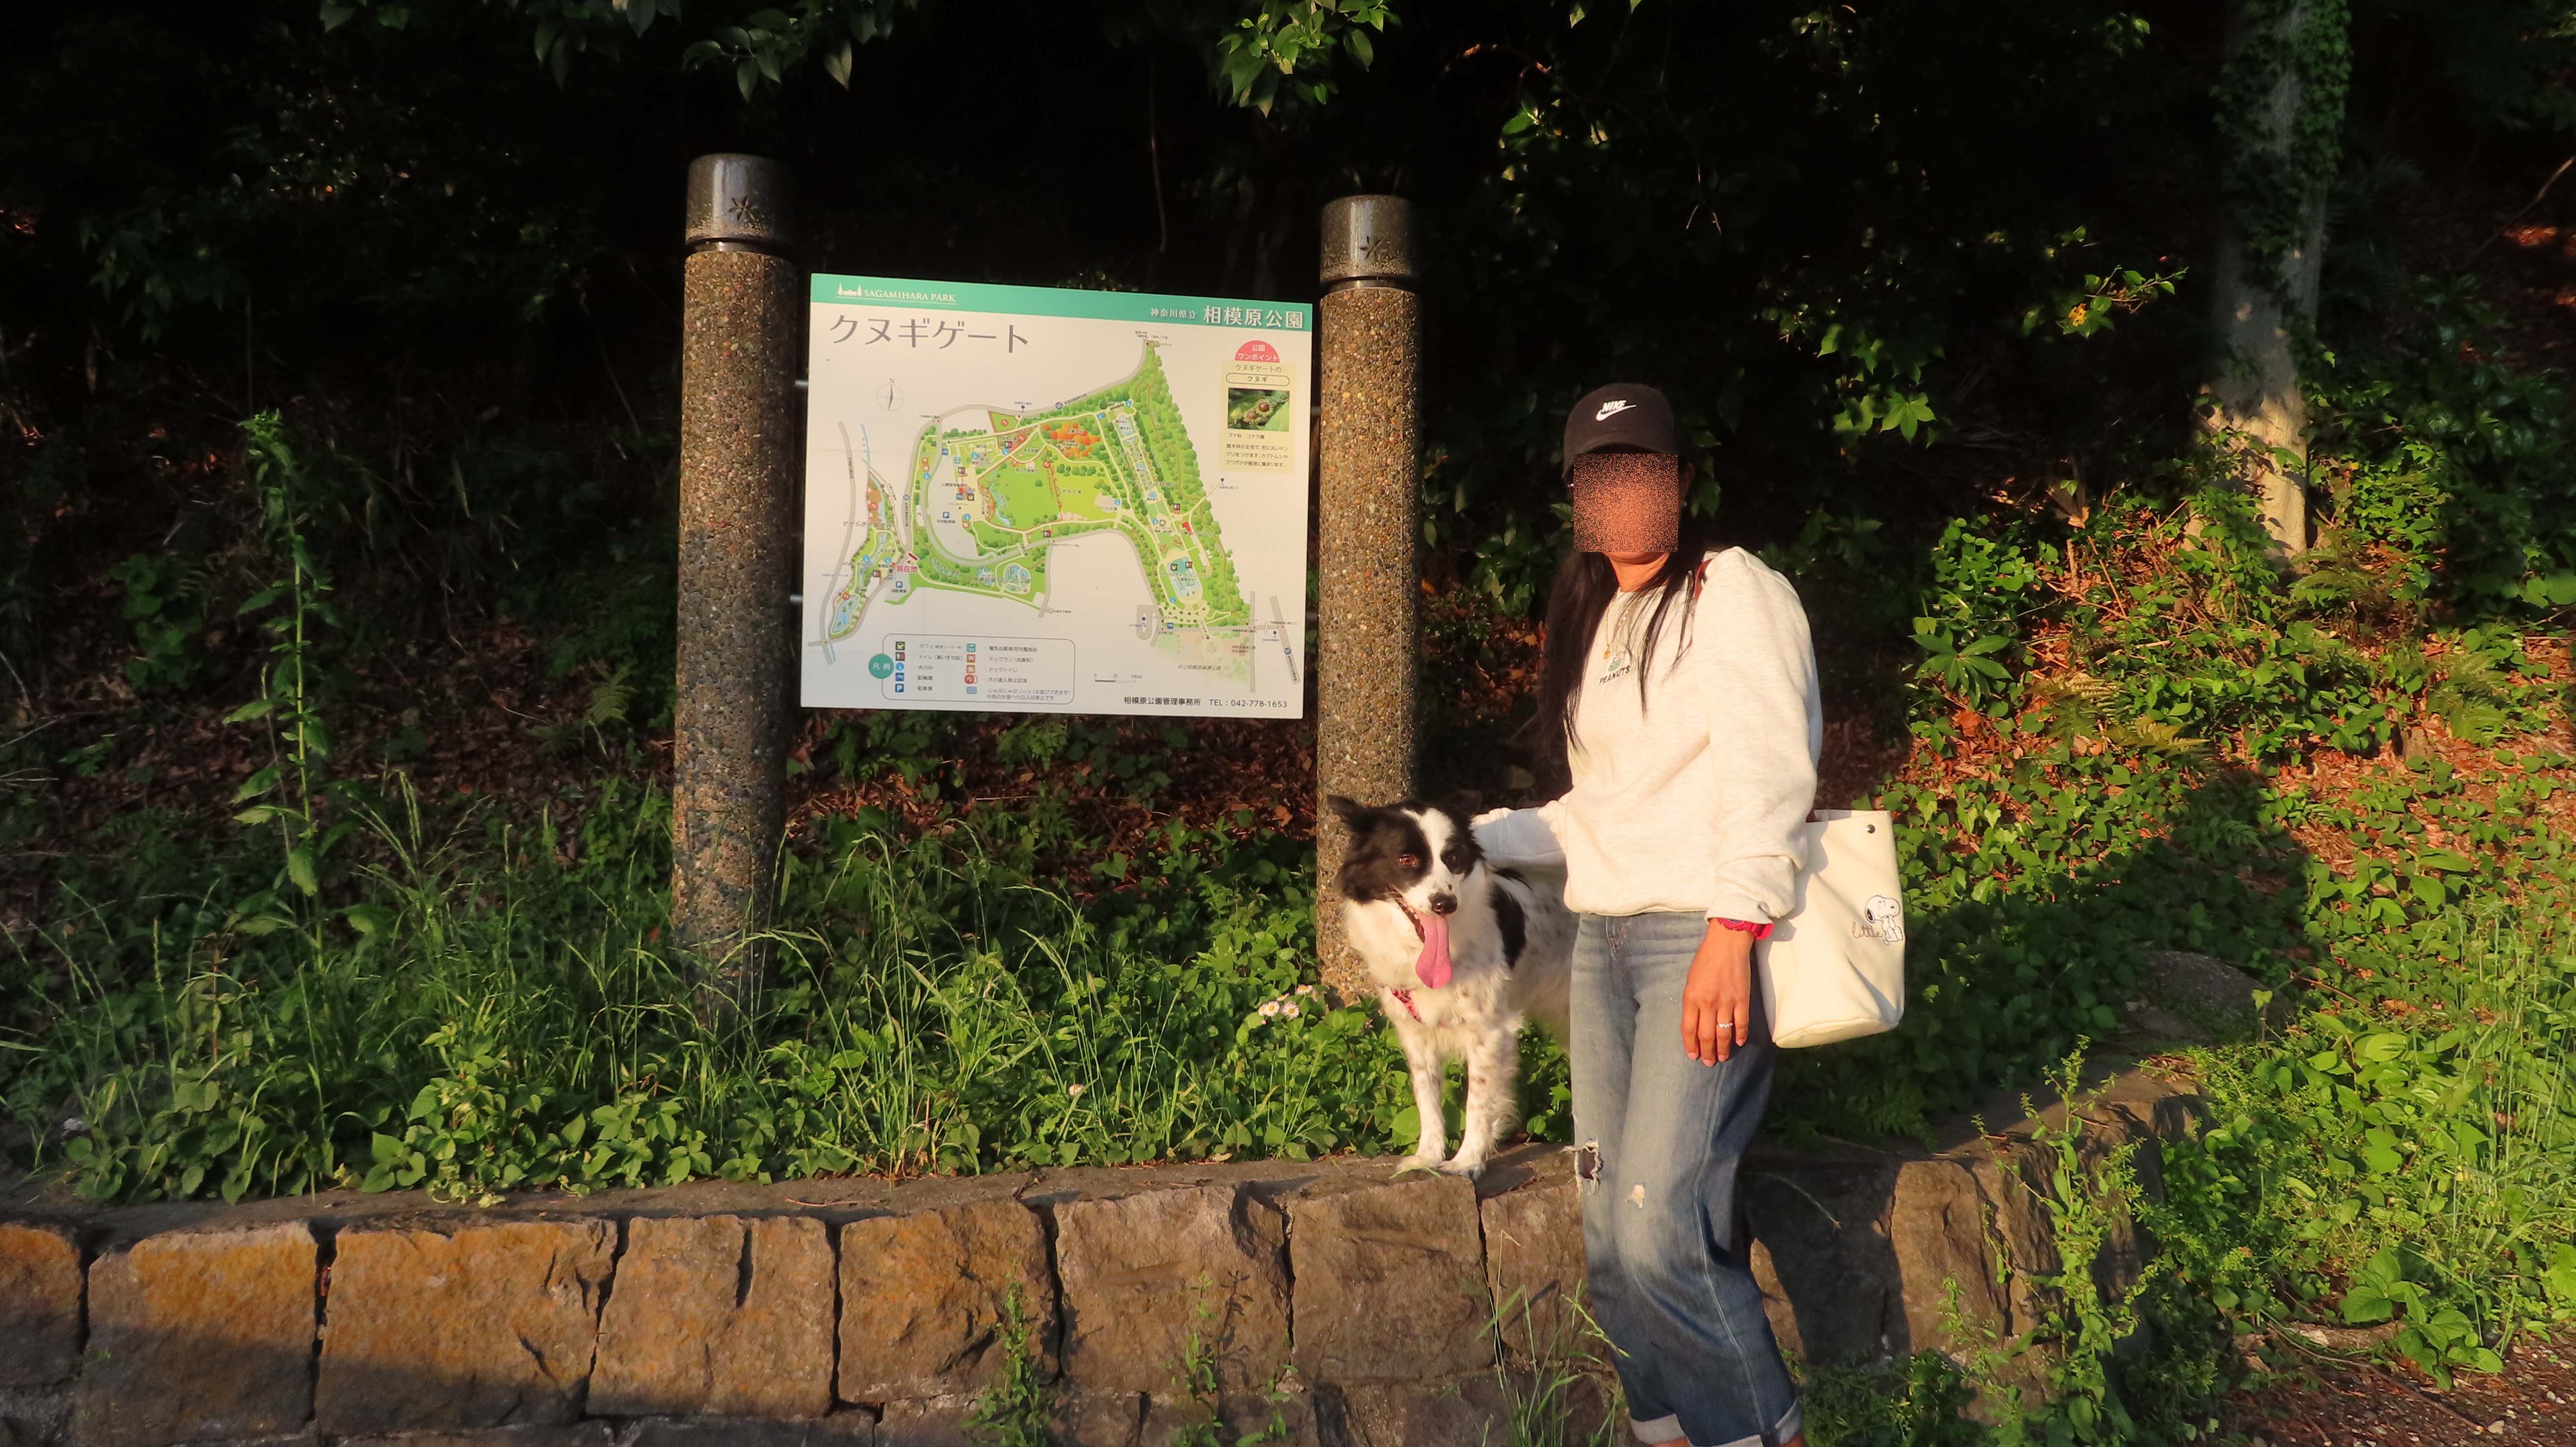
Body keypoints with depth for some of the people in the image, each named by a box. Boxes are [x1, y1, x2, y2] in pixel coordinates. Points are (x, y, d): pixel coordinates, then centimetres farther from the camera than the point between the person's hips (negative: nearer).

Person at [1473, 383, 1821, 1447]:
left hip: (1705, 934, -7)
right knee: (1611, 1243, 6)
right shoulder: (1597, 621, 20)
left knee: (1661, 1229, -15)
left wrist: (1731, 932, -25)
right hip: (1604, 940, 8)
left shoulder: (1732, 590, -2)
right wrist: (1472, 839, 17)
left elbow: (1767, 768, -15)